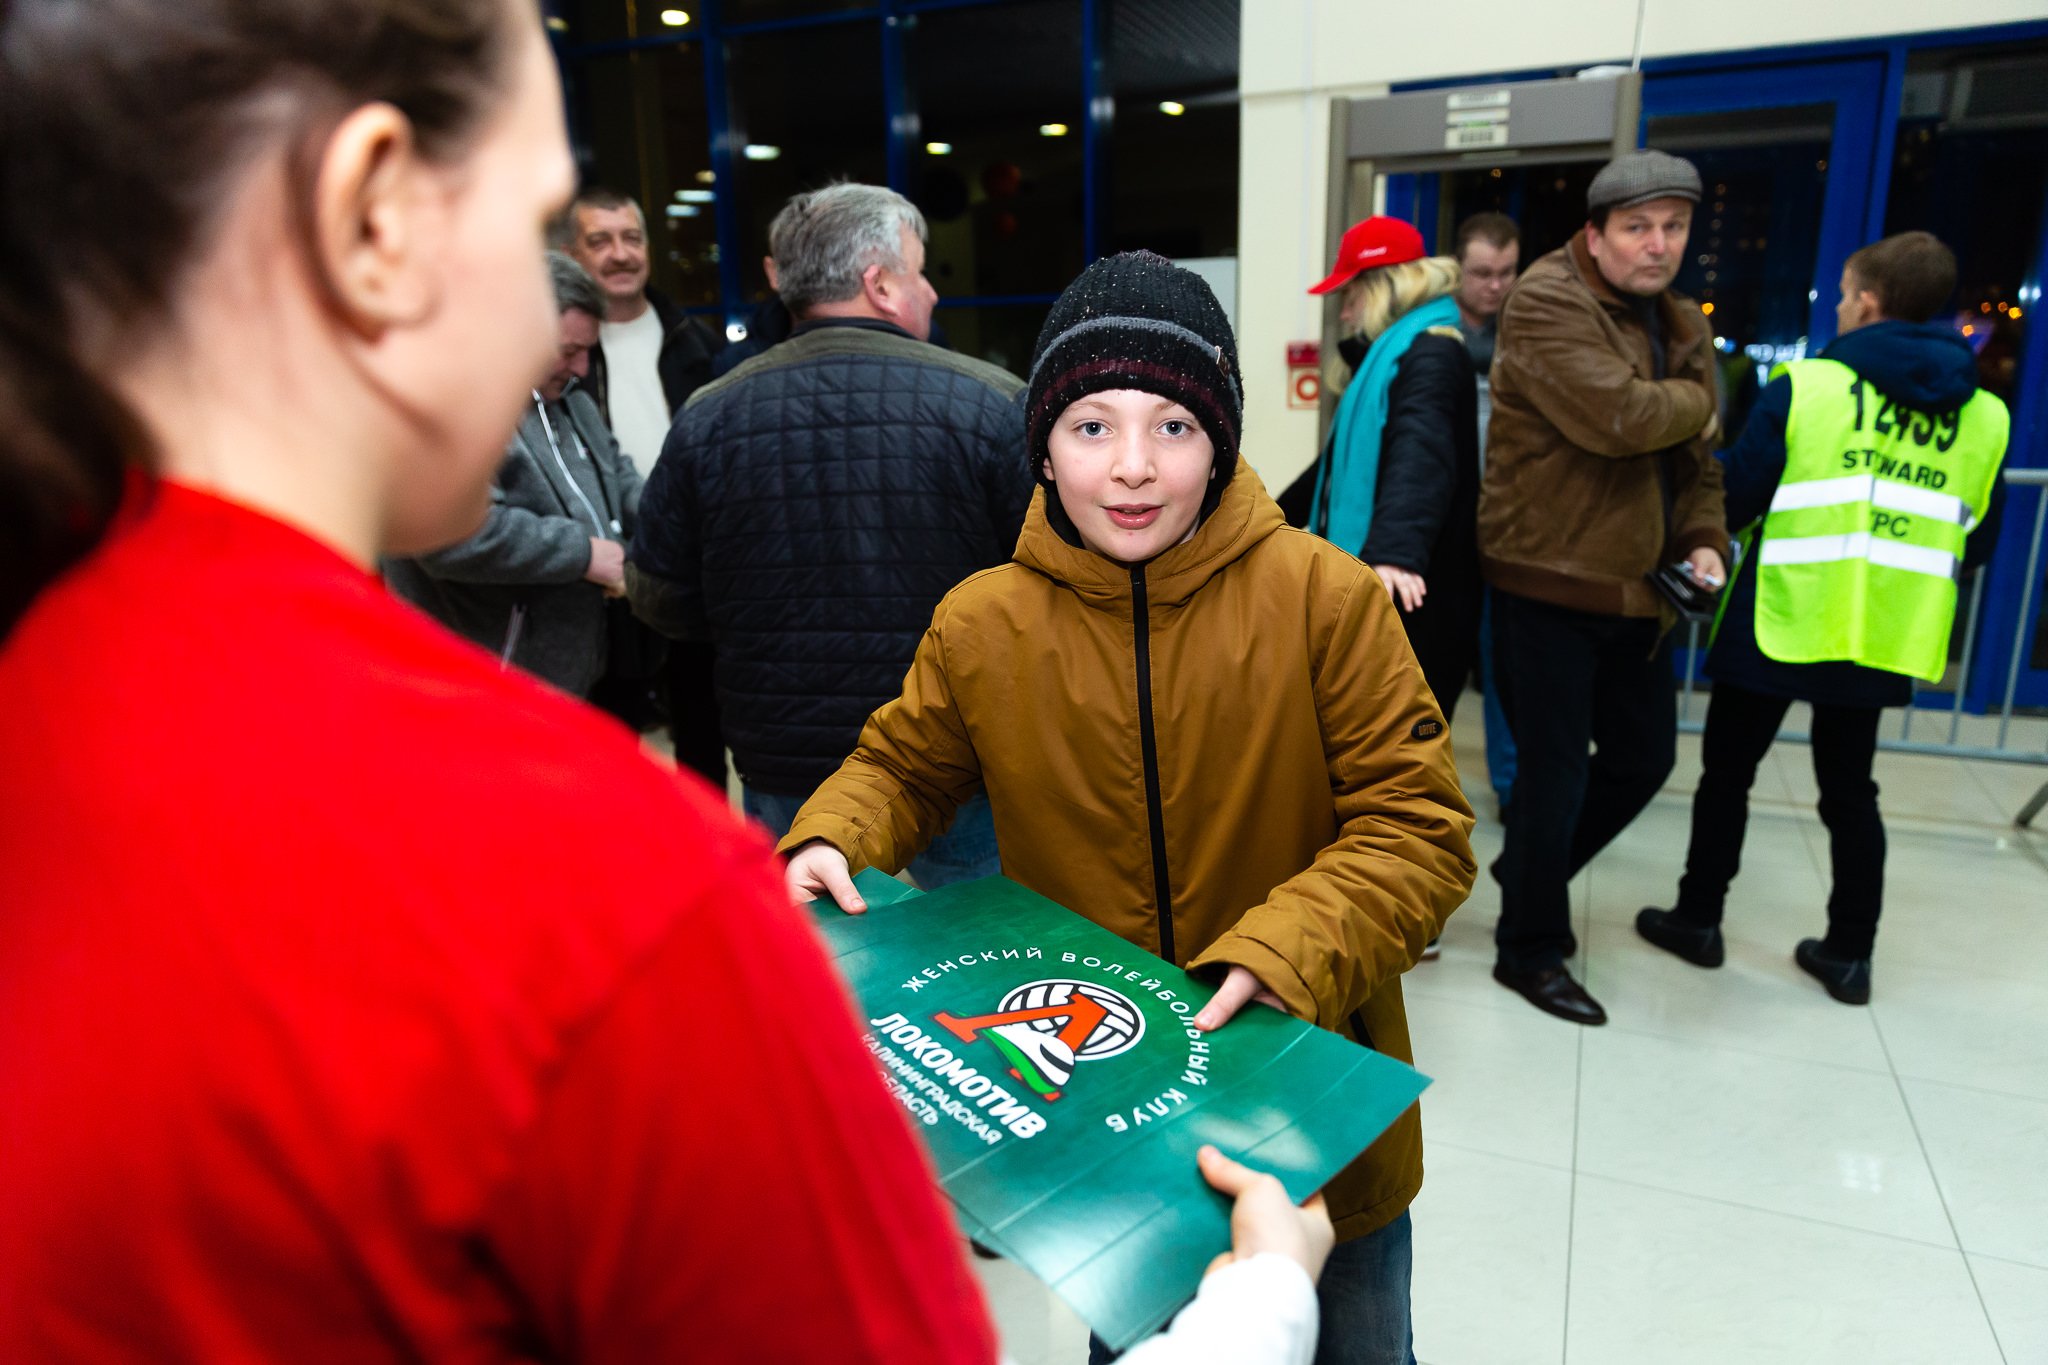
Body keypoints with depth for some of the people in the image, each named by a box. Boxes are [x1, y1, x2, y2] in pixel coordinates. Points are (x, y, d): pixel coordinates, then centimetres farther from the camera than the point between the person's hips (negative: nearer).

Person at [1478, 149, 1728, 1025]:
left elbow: (1697, 458, 17)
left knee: (1644, 757, 16)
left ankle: (1533, 869, 39)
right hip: (1547, 582, -8)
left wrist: (1704, 541, -1)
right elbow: (1618, 419, -27)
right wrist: (1696, 398, -6)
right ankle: (1530, 949, 20)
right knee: (1556, 769, 1)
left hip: (1633, 588, 8)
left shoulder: (1682, 325, 13)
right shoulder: (1547, 303, -13)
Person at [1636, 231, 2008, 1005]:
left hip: (1782, 621, -4)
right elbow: (1976, 542, 11)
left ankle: (1699, 918, 19)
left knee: (1728, 771, 11)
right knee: (1849, 789, 15)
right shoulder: (1984, 415, 5)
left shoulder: (1807, 385, -9)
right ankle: (1849, 954, 21)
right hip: (1882, 634, 4)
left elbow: (1733, 500, -9)